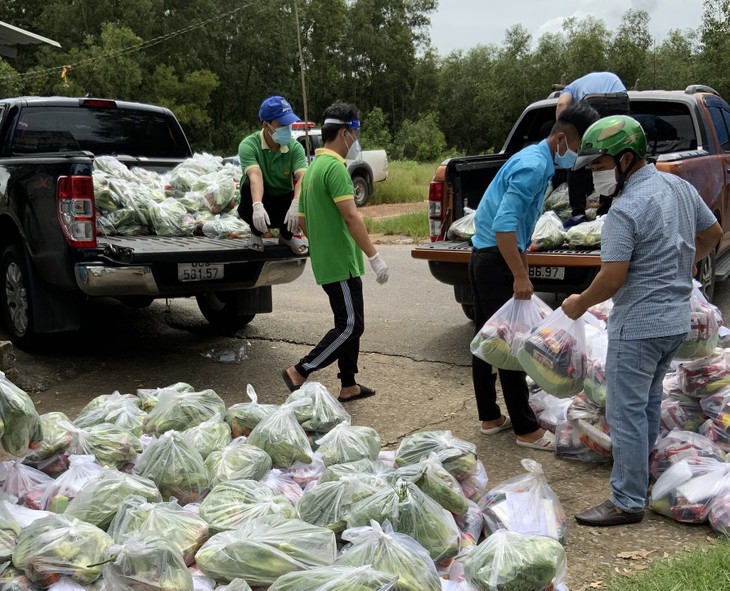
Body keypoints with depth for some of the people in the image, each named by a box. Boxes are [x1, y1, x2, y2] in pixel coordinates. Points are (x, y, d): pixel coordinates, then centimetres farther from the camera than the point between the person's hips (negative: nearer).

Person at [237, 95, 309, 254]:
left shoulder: (295, 147, -12)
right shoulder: (248, 145, -18)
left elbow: (303, 177, -27)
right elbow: (255, 176, -35)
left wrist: (295, 204, -46)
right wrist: (257, 206, -53)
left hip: (284, 204, 2)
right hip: (258, 206, -2)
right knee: (249, 184, -33)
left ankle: (286, 235, 3)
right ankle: (256, 234, -6)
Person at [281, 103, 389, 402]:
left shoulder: (312, 167, 15)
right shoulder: (335, 167, -16)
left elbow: (303, 220, 20)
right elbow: (351, 216, -23)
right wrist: (375, 257, -22)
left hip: (326, 261, 10)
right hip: (341, 263, -10)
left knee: (350, 323, 15)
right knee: (350, 326, -4)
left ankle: (348, 386, 20)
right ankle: (299, 372, -2)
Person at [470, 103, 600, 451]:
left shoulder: (536, 161, 14)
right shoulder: (534, 166, -18)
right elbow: (504, 224, -28)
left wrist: (521, 270, 24)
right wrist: (520, 277, -26)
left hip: (485, 258, 10)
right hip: (497, 261, -10)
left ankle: (490, 418, 24)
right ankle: (526, 429, 4)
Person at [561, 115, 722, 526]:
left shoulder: (626, 209, -21)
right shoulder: (680, 186, 5)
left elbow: (612, 279, -22)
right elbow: (713, 234, 18)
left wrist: (579, 304, -5)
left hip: (638, 326, -9)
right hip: (678, 319, 9)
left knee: (627, 411, -1)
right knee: (649, 400, 23)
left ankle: (628, 502, 6)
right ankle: (642, 471, 37)